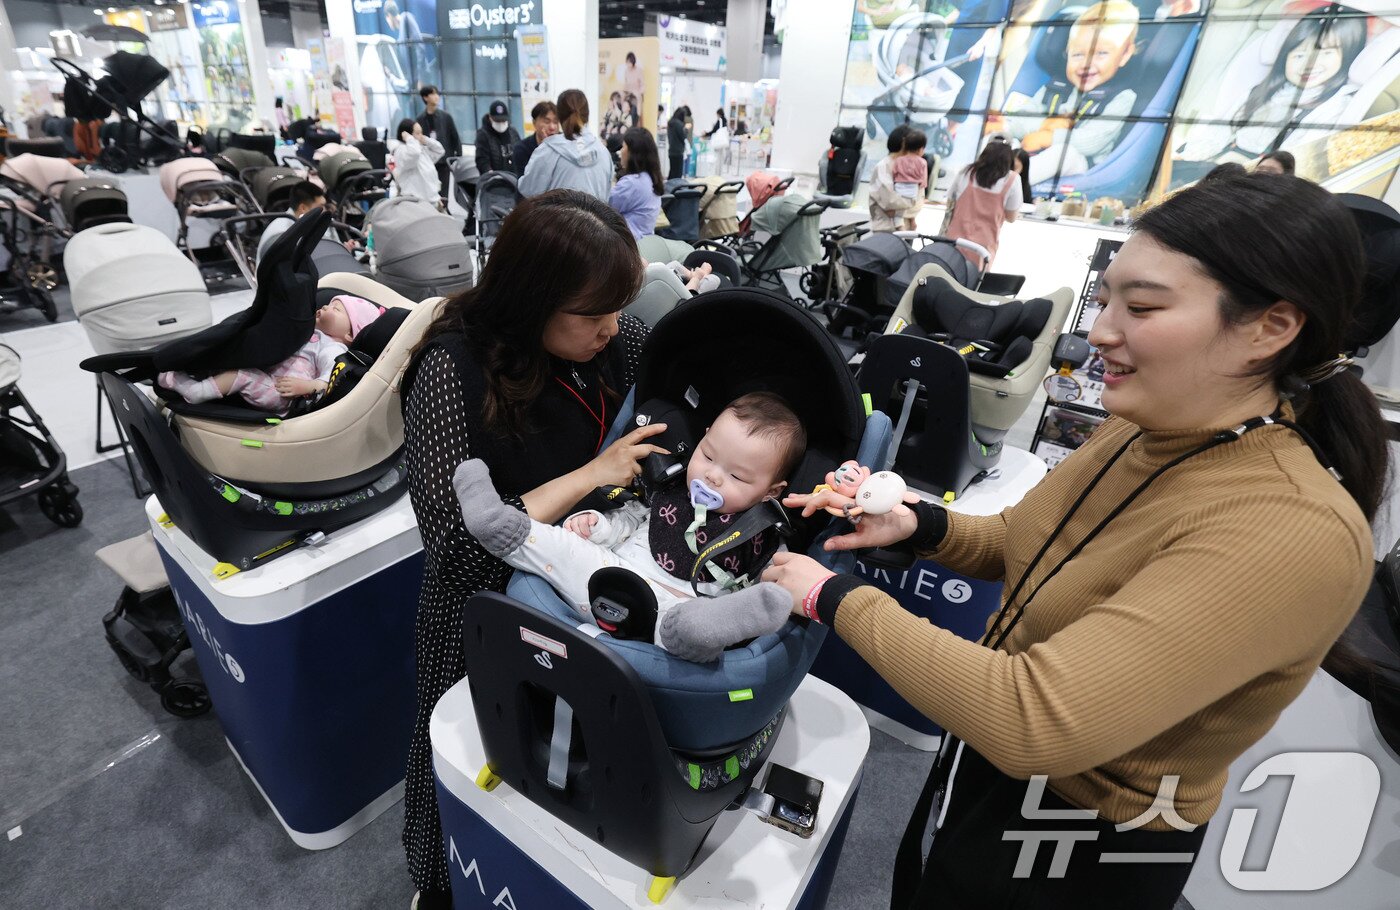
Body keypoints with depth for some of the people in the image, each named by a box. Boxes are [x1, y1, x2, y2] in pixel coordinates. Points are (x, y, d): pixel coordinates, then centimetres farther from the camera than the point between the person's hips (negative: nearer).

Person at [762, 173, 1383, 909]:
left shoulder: (1294, 533, -33)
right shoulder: (1139, 431, -8)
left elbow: (1032, 718, -40)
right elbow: (1025, 544, 5)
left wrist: (833, 597, -31)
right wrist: (918, 525, -14)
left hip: (1084, 849, -6)